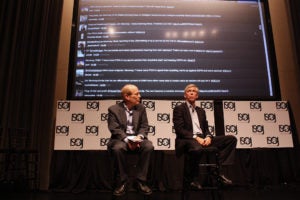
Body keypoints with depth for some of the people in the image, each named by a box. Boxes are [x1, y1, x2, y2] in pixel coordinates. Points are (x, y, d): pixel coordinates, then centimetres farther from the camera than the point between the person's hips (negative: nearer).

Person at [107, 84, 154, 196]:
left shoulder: (141, 108, 9)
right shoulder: (114, 109, -1)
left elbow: (144, 126, 4)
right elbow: (115, 129, -10)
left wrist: (139, 137, -18)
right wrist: (127, 140, -24)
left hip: (137, 138, 3)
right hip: (121, 138, -2)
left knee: (149, 146, -29)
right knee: (118, 148, -36)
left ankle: (141, 180, -16)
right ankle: (122, 181, -16)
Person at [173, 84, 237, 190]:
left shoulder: (201, 111, 25)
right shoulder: (179, 108, 5)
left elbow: (206, 128, 18)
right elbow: (179, 129, -7)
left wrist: (208, 137, -6)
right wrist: (195, 137, -19)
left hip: (202, 139, 7)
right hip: (187, 140, -6)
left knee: (231, 139, -7)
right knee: (197, 148, -42)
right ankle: (192, 178, -15)